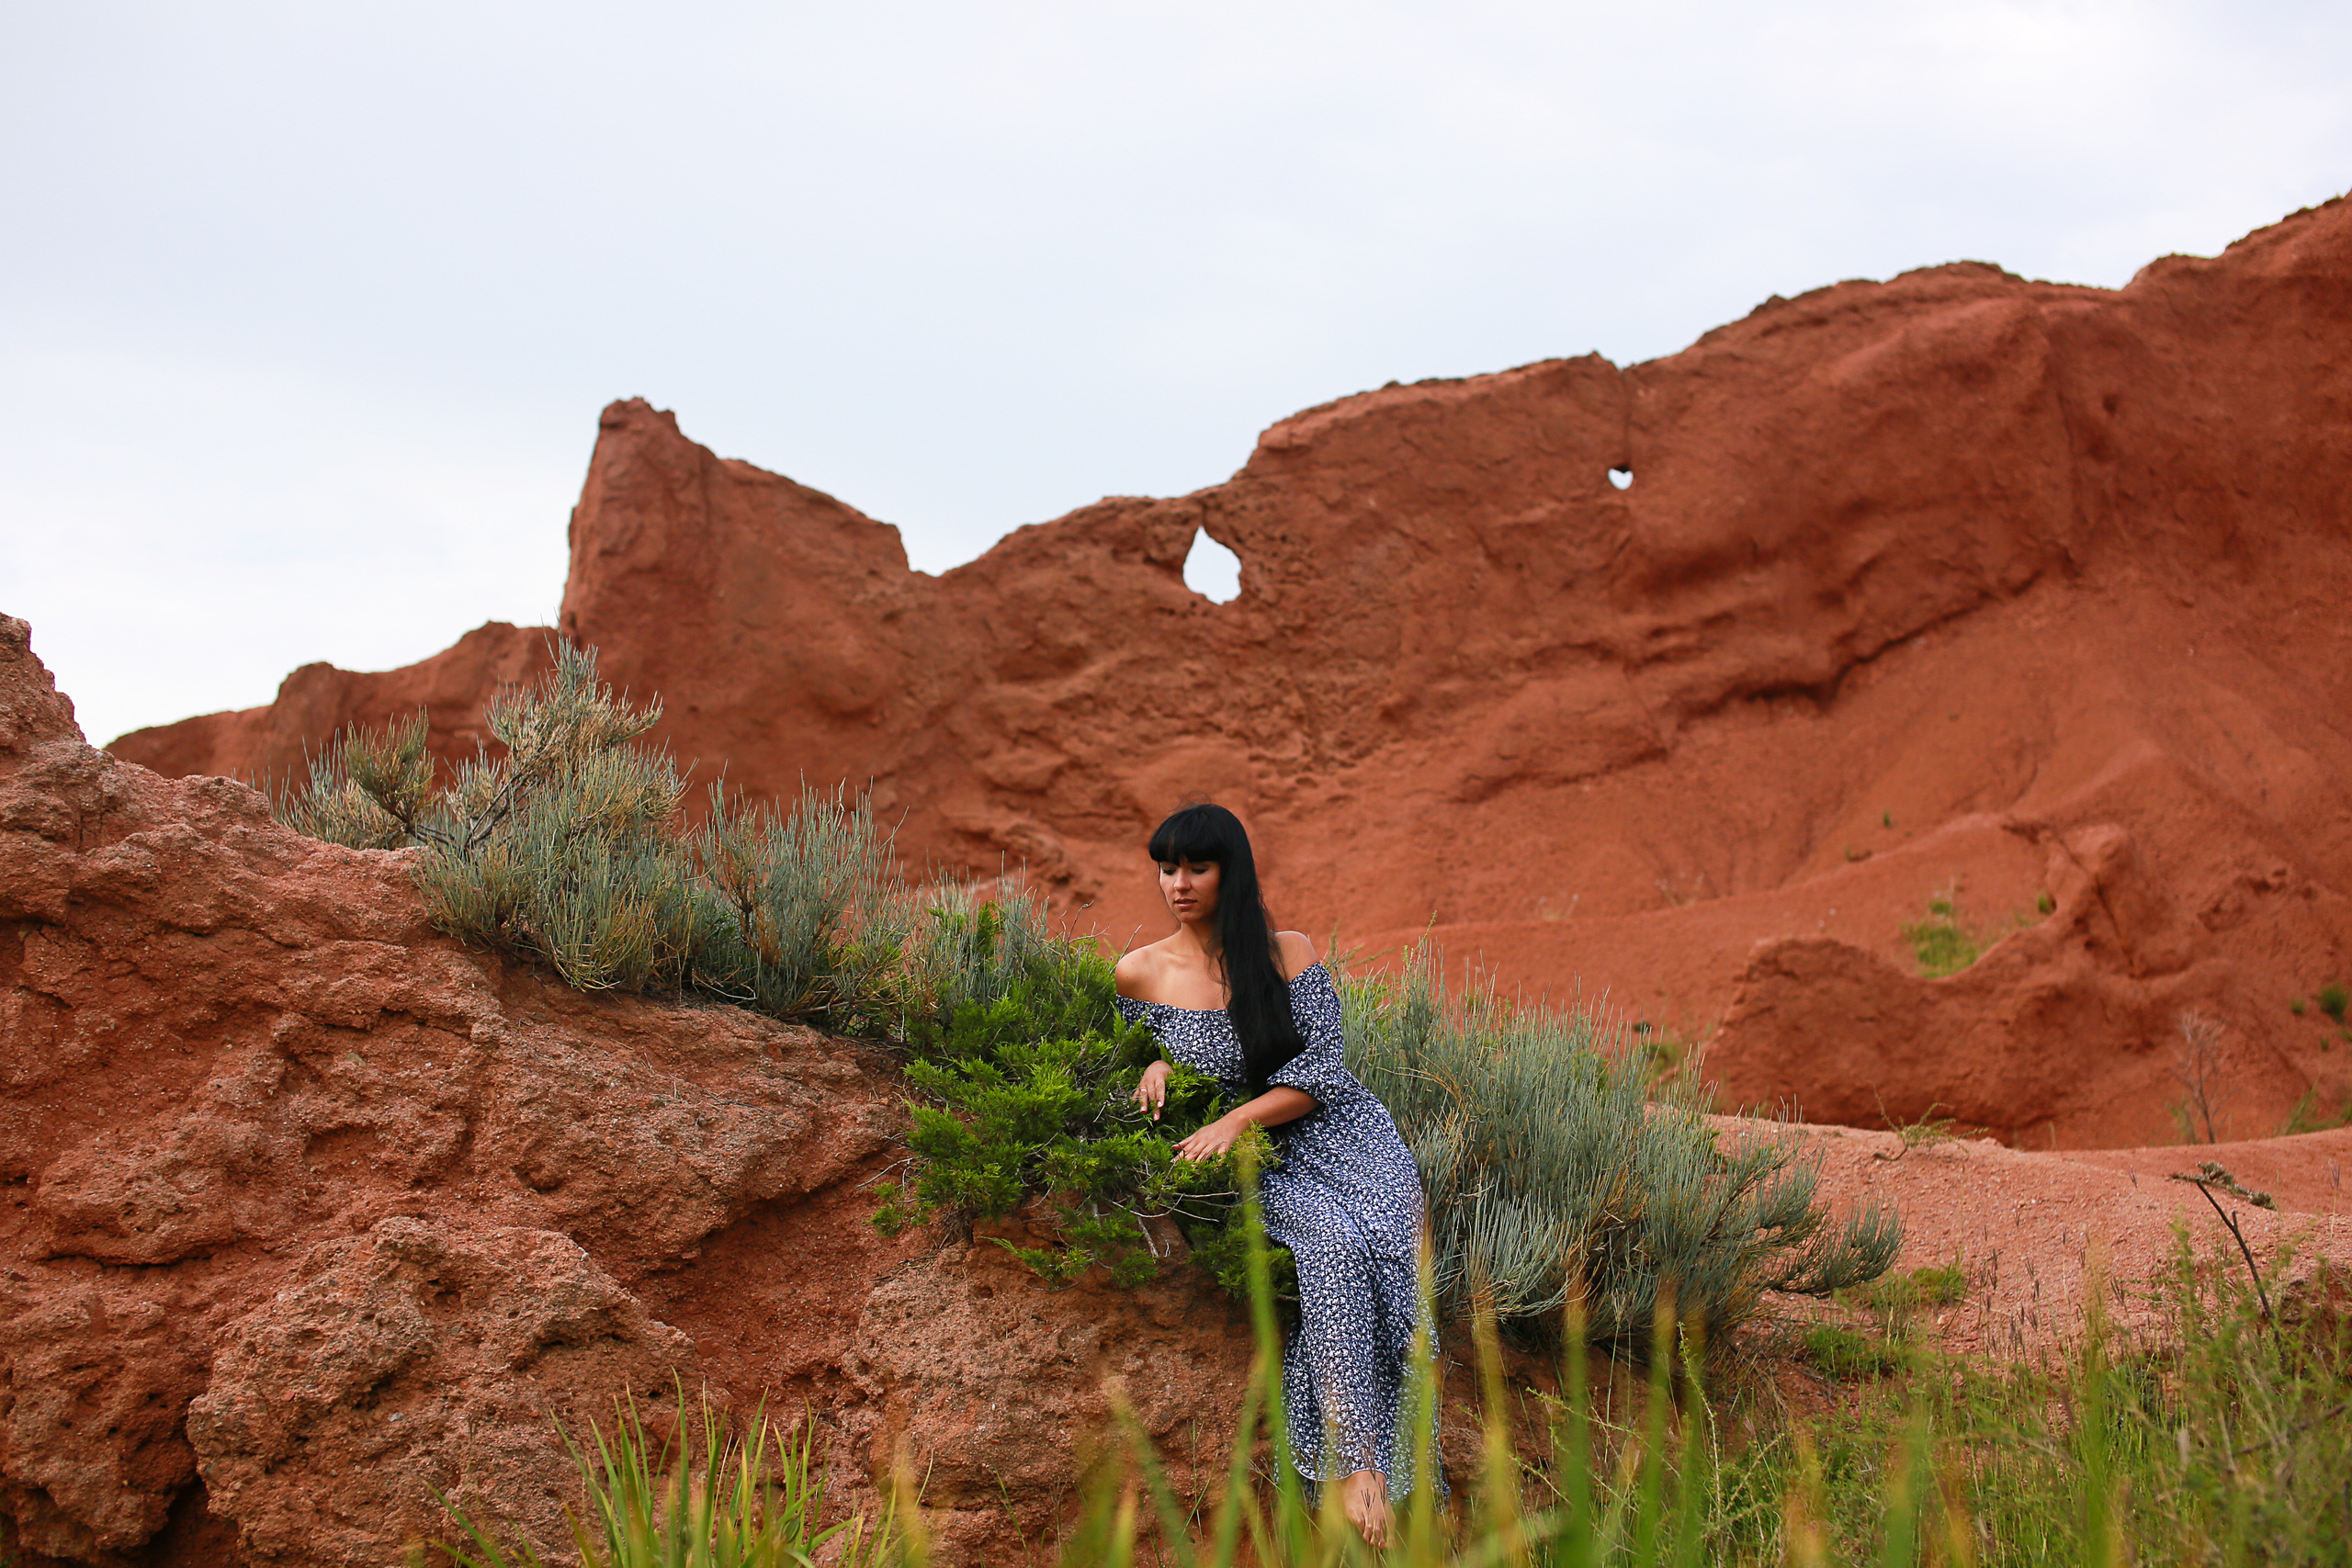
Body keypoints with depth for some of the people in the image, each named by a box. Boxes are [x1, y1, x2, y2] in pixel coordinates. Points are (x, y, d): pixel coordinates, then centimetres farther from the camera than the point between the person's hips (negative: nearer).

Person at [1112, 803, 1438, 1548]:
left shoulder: (1290, 954, 3)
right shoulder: (1140, 973, 4)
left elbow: (1319, 1073, -3)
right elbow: (1138, 1054, 21)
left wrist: (1235, 1121, -16)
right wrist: (1155, 1067, -4)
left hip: (1348, 1137, 1)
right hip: (1263, 1169, -1)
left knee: (1385, 1246, -31)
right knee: (1334, 1245, -33)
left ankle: (1391, 1464, -29)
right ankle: (1353, 1463, -37)